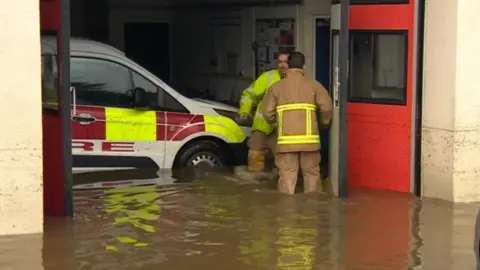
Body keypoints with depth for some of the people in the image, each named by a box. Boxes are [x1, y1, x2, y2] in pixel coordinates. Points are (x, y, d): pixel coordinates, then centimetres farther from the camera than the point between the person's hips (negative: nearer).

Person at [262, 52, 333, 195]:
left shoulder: (277, 87, 7)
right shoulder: (313, 84, 6)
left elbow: (268, 113, 2)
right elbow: (326, 106, -3)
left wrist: (275, 121, 24)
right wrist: (324, 122, 16)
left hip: (286, 139, 0)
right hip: (309, 138, 0)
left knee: (287, 175, 1)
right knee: (311, 173, 11)